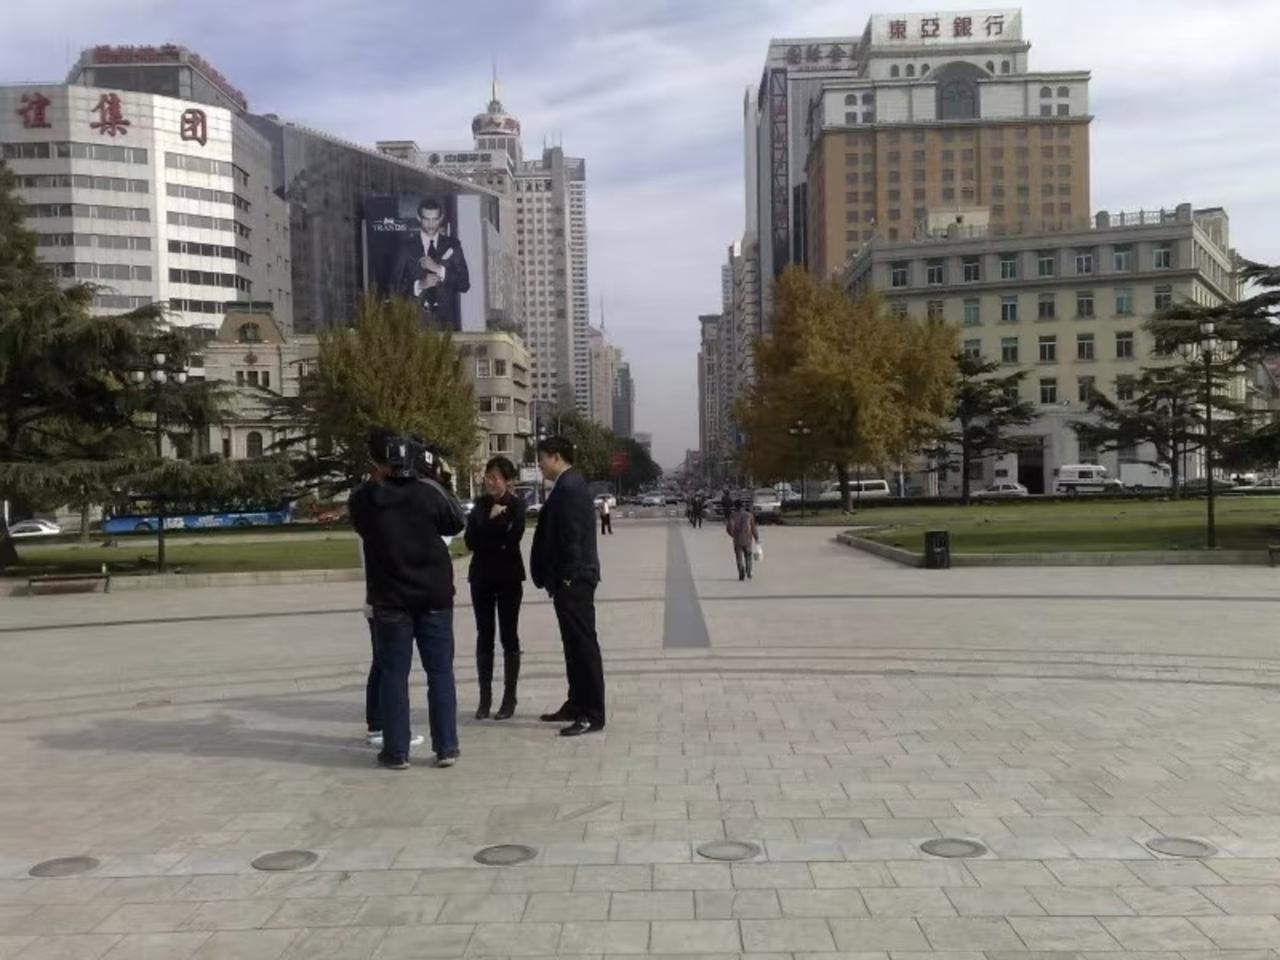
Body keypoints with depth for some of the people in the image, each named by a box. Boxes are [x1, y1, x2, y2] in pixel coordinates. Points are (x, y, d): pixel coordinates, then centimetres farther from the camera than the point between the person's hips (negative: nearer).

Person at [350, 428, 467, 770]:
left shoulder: (363, 499, -8)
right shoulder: (427, 492, -9)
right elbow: (457, 522, 7)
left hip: (390, 599, 0)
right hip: (434, 595, 0)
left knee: (393, 674, 8)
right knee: (440, 671, 7)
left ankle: (396, 751, 10)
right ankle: (446, 747, 9)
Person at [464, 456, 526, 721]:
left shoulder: (516, 504, -5)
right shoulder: (480, 504, 7)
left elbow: (512, 540, -16)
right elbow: (471, 540, -2)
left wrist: (485, 541, -7)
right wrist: (492, 520, -10)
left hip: (509, 576, -4)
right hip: (482, 576, 4)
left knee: (508, 636, 2)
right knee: (484, 637, 5)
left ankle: (509, 698, 8)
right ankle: (485, 698, 11)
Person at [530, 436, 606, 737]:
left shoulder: (569, 486, -16)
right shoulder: (569, 484, 16)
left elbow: (573, 535, -21)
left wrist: (566, 577, -19)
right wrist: (557, 577, 17)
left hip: (573, 580, -11)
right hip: (570, 579, 11)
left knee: (584, 645, -6)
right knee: (575, 644, 16)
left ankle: (593, 715, -2)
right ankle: (577, 705, 27)